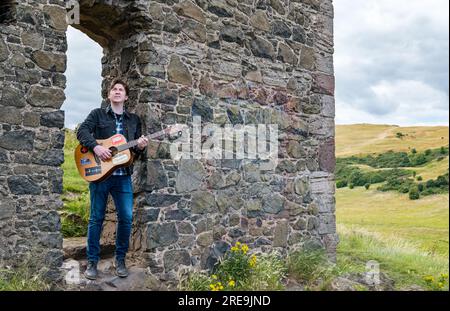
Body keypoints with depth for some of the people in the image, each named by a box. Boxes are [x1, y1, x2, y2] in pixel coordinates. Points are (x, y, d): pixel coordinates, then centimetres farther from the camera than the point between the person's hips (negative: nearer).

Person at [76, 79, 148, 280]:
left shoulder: (134, 119, 15)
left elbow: (136, 149, 16)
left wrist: (140, 147, -7)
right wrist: (95, 147, -22)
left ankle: (120, 259, 15)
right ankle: (92, 261, 14)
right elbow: (82, 131, -7)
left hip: (123, 175, 2)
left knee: (126, 218, -2)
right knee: (96, 218, 4)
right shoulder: (98, 114, 8)